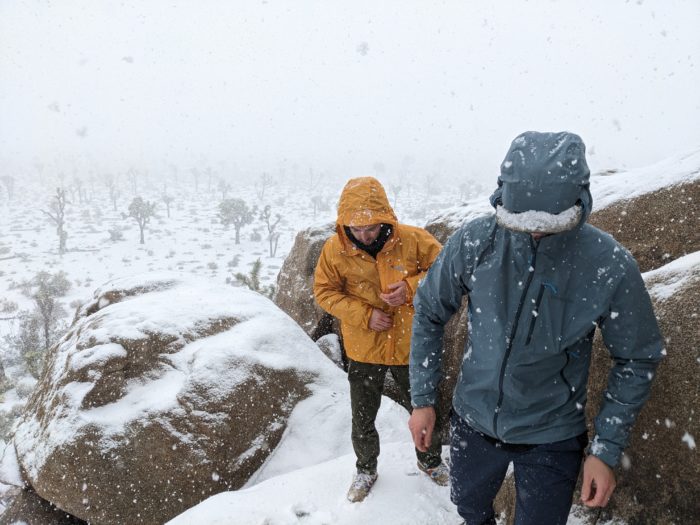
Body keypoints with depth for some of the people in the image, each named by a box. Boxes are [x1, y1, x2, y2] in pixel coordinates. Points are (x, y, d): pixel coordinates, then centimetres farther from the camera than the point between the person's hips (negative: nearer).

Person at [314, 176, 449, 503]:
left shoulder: (413, 239, -17)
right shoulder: (335, 249, -14)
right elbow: (324, 291, -7)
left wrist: (412, 288, -25)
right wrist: (364, 315, -19)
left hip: (410, 347, 0)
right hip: (363, 351, 1)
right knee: (362, 418, 17)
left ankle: (431, 460, 49)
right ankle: (366, 469, 45)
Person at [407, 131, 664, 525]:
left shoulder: (611, 266, -23)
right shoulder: (475, 241, -20)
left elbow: (637, 360, -9)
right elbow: (429, 314, -5)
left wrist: (607, 451, -8)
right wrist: (423, 399, -3)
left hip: (552, 437, -2)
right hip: (473, 420, 3)